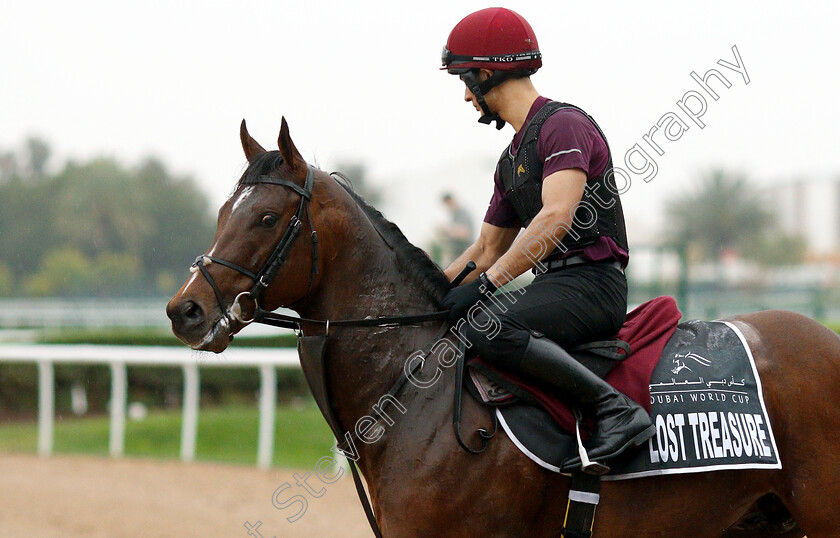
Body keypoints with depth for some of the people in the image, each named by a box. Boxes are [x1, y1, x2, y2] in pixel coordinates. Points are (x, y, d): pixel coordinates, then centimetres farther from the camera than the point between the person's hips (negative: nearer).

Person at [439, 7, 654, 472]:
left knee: (486, 326, -33)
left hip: (591, 282, -10)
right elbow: (487, 249, 27)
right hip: (552, 286, 10)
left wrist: (487, 283, -26)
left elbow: (556, 217, -23)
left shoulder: (564, 124, -9)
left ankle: (617, 411, -31)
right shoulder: (512, 159, 22)